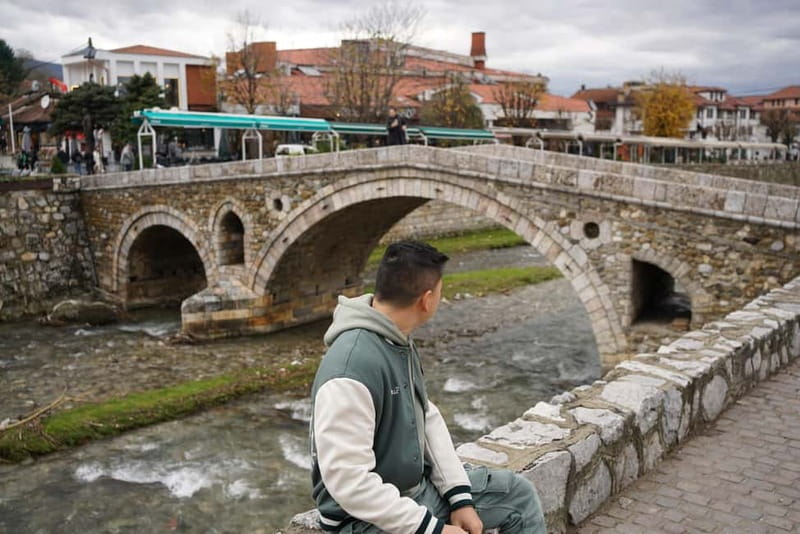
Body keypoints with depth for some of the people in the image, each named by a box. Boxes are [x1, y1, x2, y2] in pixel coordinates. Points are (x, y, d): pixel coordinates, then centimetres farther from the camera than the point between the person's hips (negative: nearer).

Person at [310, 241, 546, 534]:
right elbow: (349, 482, -29)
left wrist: (460, 496, -2)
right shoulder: (352, 368, -29)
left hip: (417, 484, 9)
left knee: (519, 494, 13)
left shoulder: (400, 340, 1)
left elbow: (426, 418, 6)